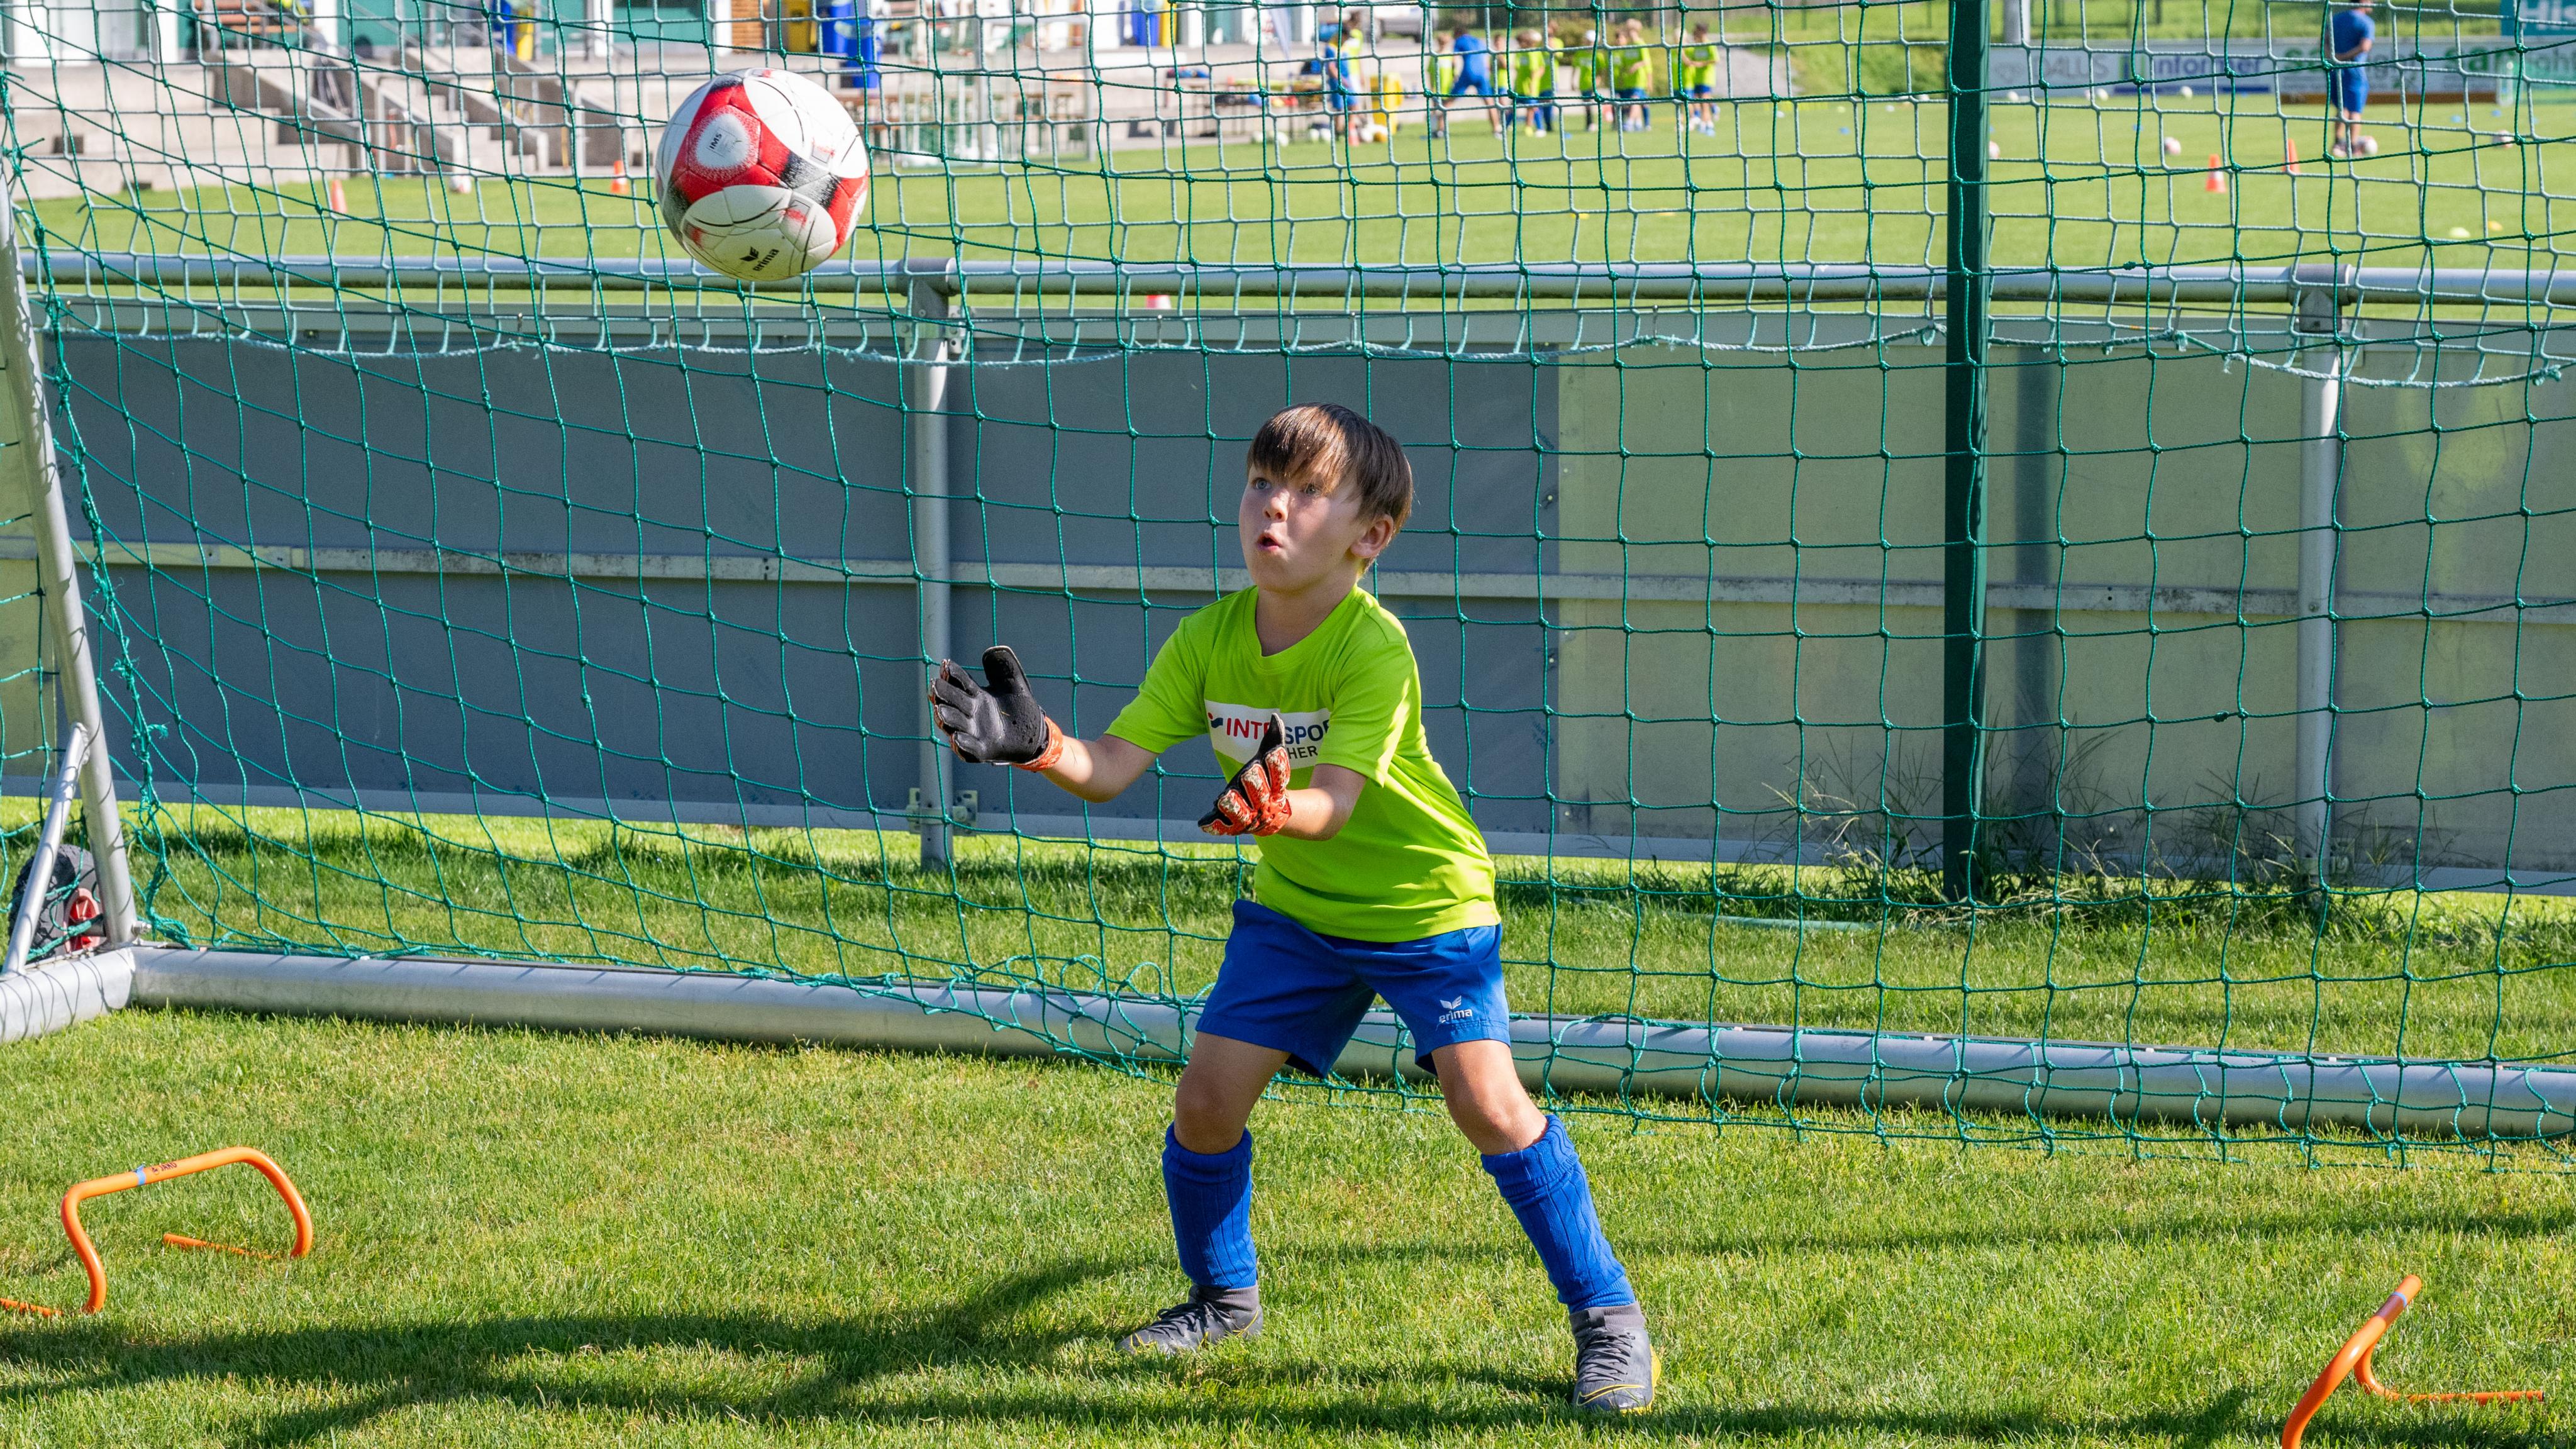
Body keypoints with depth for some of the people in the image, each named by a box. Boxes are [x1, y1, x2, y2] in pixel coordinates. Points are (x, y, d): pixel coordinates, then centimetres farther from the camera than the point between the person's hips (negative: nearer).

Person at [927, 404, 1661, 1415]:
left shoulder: (1375, 648, -25)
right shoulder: (1207, 639, -10)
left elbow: (1335, 805, -36)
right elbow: (1111, 769, -15)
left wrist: (1268, 808, -58)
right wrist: (1037, 744, -36)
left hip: (1427, 904, -5)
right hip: (1296, 907, 5)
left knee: (1487, 1101, -18)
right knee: (1206, 1096, -1)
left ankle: (1605, 1316, -3)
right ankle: (1223, 1297, 25)